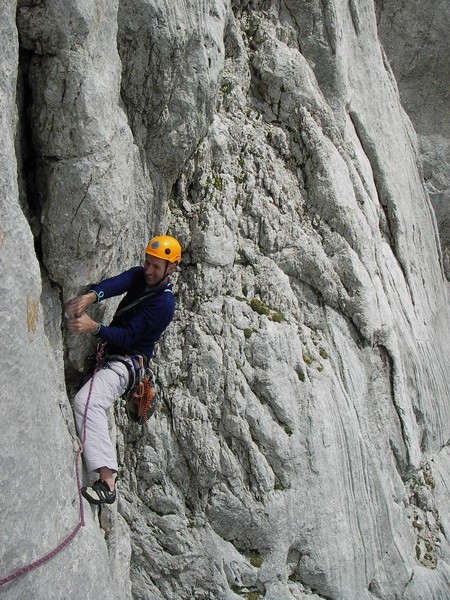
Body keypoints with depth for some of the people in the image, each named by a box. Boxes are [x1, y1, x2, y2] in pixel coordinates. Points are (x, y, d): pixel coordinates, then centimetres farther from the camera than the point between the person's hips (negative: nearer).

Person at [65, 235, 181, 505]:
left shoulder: (164, 304, -17)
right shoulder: (139, 276, 4)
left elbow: (128, 336, -23)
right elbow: (116, 283, -19)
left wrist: (94, 327, -40)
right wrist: (90, 297, -40)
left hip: (126, 361, -10)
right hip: (109, 352, 10)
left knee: (86, 402, -31)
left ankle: (107, 482, -37)